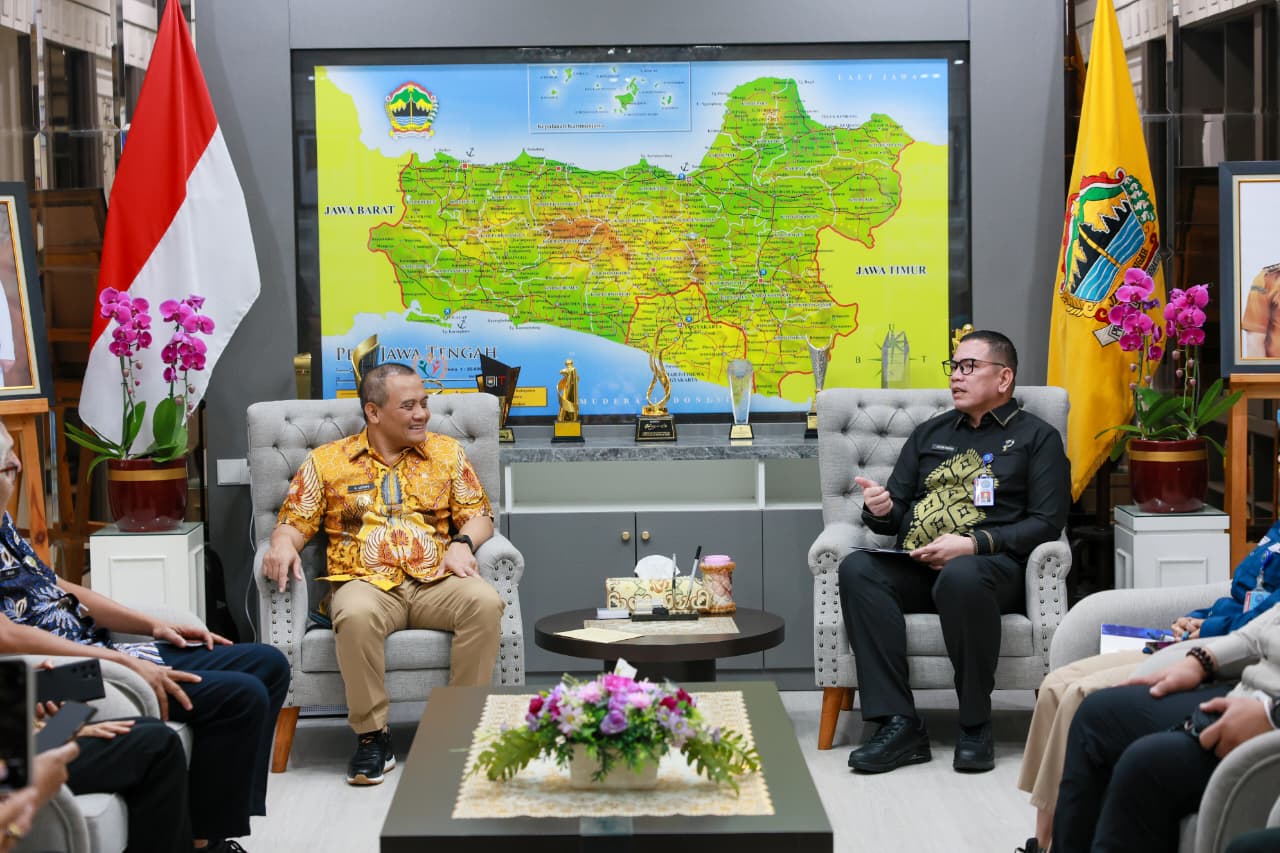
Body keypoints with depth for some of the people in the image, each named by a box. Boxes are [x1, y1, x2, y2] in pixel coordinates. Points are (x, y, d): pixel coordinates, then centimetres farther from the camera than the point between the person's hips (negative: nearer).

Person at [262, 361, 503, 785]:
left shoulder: (447, 452, 17)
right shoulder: (326, 461, 12)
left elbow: (477, 514, 15)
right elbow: (296, 522, 12)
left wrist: (462, 543, -7)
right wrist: (283, 544, -12)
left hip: (434, 580, 2)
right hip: (366, 581, -1)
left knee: (485, 603, -32)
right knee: (356, 616, -39)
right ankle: (372, 735, -23)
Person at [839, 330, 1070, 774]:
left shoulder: (1036, 437, 13)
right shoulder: (929, 433, 27)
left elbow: (1046, 522, 0)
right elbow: (896, 514, 25)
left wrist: (973, 544, -14)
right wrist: (881, 511, -1)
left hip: (993, 564, -4)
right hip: (915, 566, 4)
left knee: (961, 577, -41)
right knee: (857, 568, -29)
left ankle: (975, 728, -25)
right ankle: (899, 725, -33)